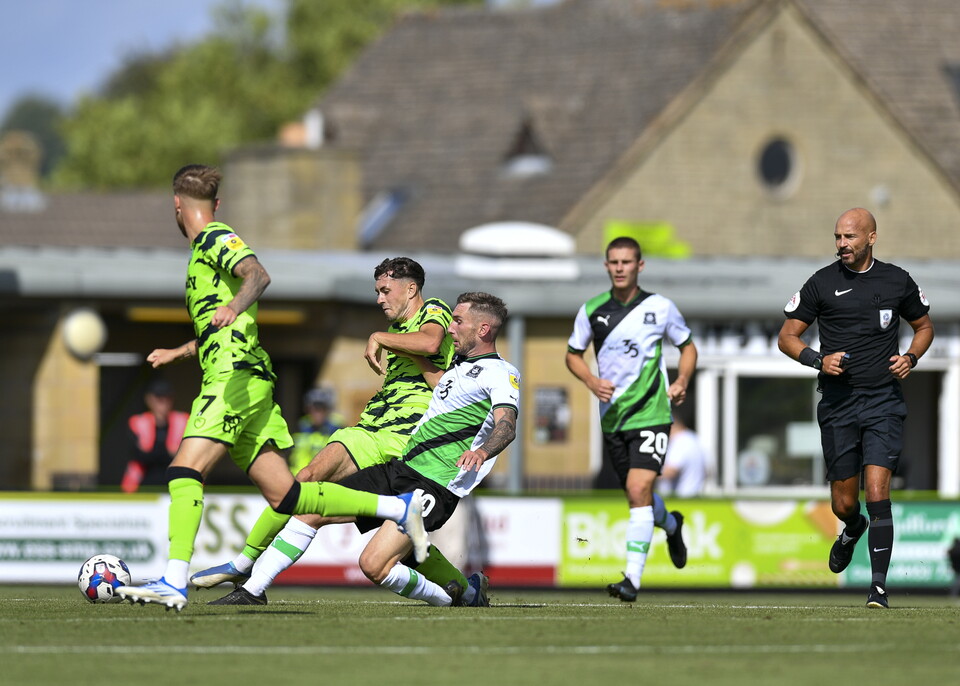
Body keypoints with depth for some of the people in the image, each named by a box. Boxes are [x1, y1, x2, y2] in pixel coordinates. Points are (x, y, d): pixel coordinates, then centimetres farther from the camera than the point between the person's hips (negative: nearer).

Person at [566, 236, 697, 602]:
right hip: (613, 416, 4)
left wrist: (682, 382, -6)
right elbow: (573, 354, 13)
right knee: (637, 495, 15)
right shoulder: (592, 310, 1)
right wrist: (591, 381, -7)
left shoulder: (660, 308, -3)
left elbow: (687, 346, 12)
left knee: (639, 490, -18)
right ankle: (671, 525, 51)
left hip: (651, 413, -4)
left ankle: (633, 577, -18)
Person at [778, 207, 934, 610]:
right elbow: (787, 336, 6)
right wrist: (819, 360, -12)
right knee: (843, 503, 6)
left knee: (877, 493, -15)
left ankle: (879, 585, -12)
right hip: (838, 404, 1)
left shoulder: (898, 282, 4)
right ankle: (852, 530, 44)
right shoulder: (821, 284, 1)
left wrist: (910, 358, -1)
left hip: (884, 401, -1)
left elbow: (924, 326, 20)